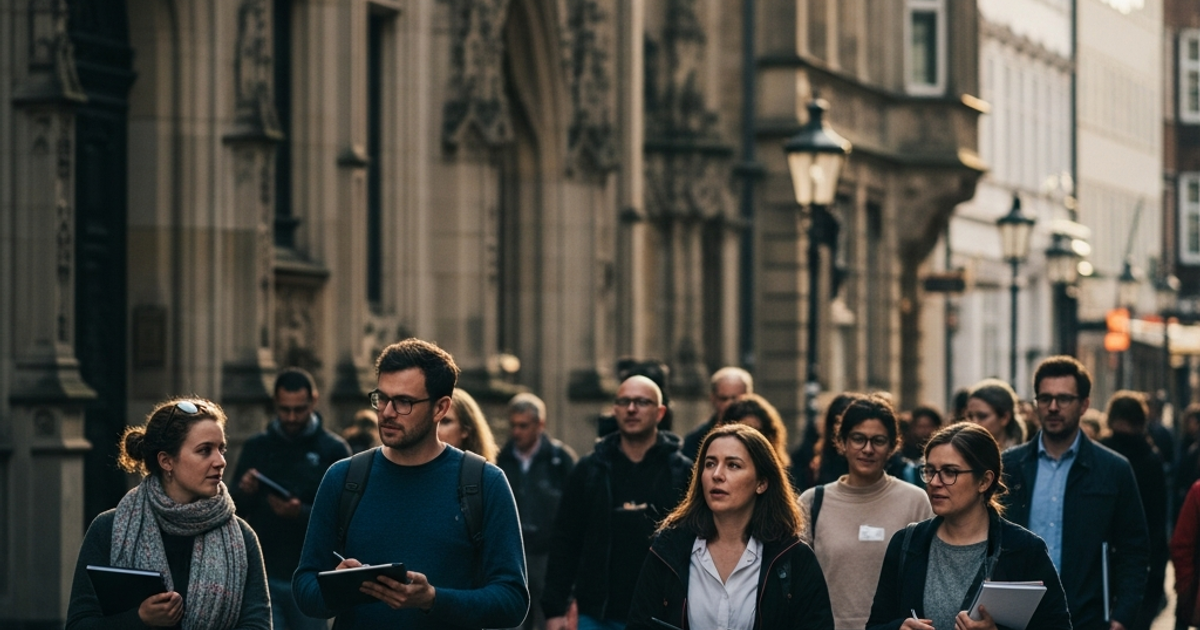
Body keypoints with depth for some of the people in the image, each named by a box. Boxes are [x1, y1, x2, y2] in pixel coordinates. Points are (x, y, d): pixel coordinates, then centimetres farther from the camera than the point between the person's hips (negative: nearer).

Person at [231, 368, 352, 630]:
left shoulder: (334, 451, 0)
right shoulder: (256, 448, 8)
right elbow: (232, 511, 9)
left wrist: (301, 513, -25)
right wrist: (243, 493, -14)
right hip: (263, 576, 1)